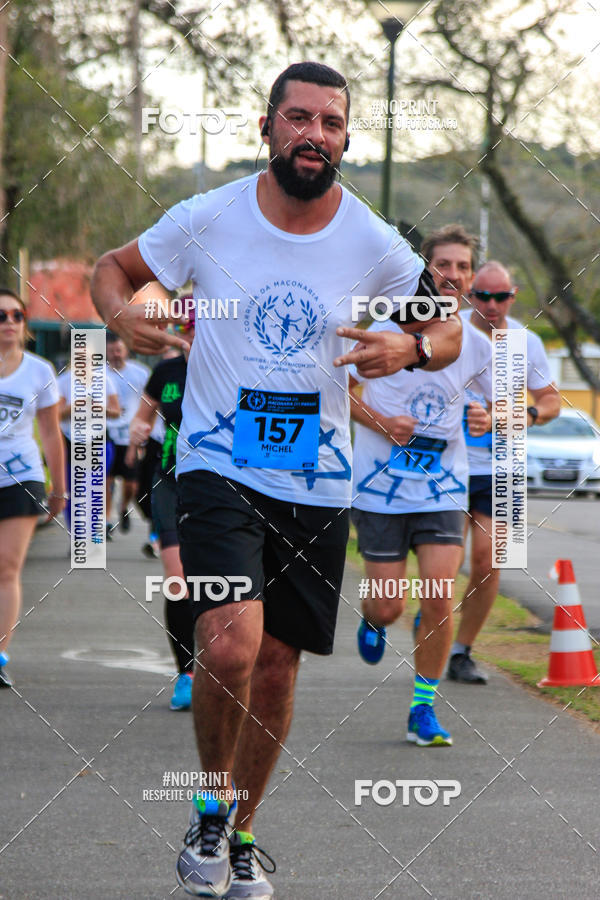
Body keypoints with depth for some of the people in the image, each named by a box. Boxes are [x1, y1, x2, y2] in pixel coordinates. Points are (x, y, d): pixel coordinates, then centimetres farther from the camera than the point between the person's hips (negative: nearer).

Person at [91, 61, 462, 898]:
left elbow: (447, 330, 9)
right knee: (231, 644, -22)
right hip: (217, 468, -2)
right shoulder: (208, 218, -6)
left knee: (276, 666, 9)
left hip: (317, 483, 3)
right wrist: (121, 309, -15)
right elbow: (114, 266, 9)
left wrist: (412, 346, -15)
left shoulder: (374, 245, -2)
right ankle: (211, 810, 3)